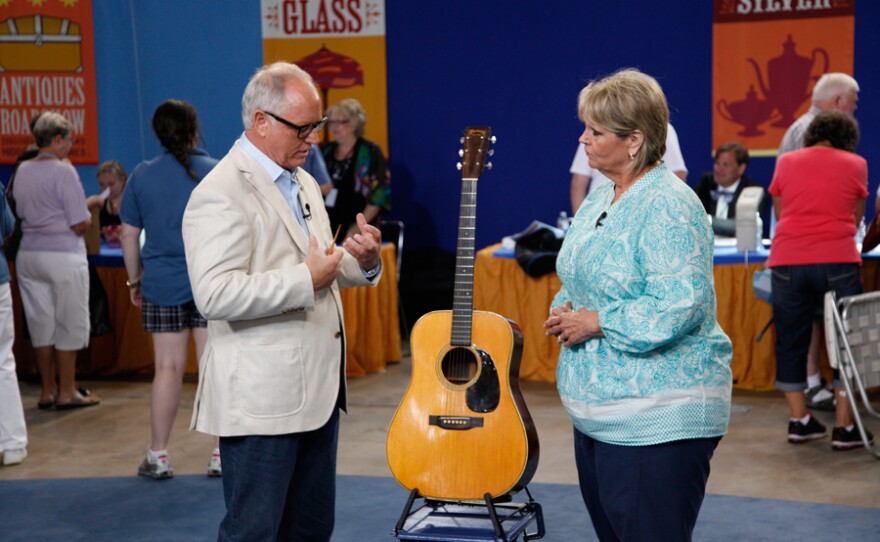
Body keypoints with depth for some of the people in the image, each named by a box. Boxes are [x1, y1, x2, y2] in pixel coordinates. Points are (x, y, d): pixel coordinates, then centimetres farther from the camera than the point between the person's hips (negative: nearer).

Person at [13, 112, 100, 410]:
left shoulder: (22, 170, 6)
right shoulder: (64, 172, -13)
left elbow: (21, 213, 16)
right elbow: (79, 225, -14)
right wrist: (88, 219, 6)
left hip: (28, 255, 6)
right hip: (64, 255, -6)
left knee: (41, 323, 13)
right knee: (69, 324, 4)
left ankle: (47, 391, 20)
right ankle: (66, 391, 9)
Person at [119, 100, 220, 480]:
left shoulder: (142, 176, 3)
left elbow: (129, 235, 5)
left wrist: (135, 280, 15)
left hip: (163, 286, 2)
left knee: (167, 369, 8)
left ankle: (158, 456, 15)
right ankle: (222, 455, 7)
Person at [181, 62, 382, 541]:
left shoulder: (302, 182, 16)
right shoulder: (221, 194, -14)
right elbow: (216, 294, -26)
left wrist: (361, 260, 3)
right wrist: (306, 278, -23)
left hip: (317, 389, 9)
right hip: (262, 401, -9)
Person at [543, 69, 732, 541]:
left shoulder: (668, 206, -17)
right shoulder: (599, 199, 12)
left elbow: (680, 307, -26)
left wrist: (595, 322, -19)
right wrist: (566, 312, 1)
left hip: (656, 422, -9)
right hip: (597, 412, 10)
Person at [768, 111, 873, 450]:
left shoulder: (786, 162, 12)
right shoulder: (855, 164, 8)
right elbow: (856, 218, 18)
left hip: (787, 260, 2)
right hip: (837, 261, -2)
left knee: (790, 342, 11)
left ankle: (799, 420, 14)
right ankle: (844, 427, 6)